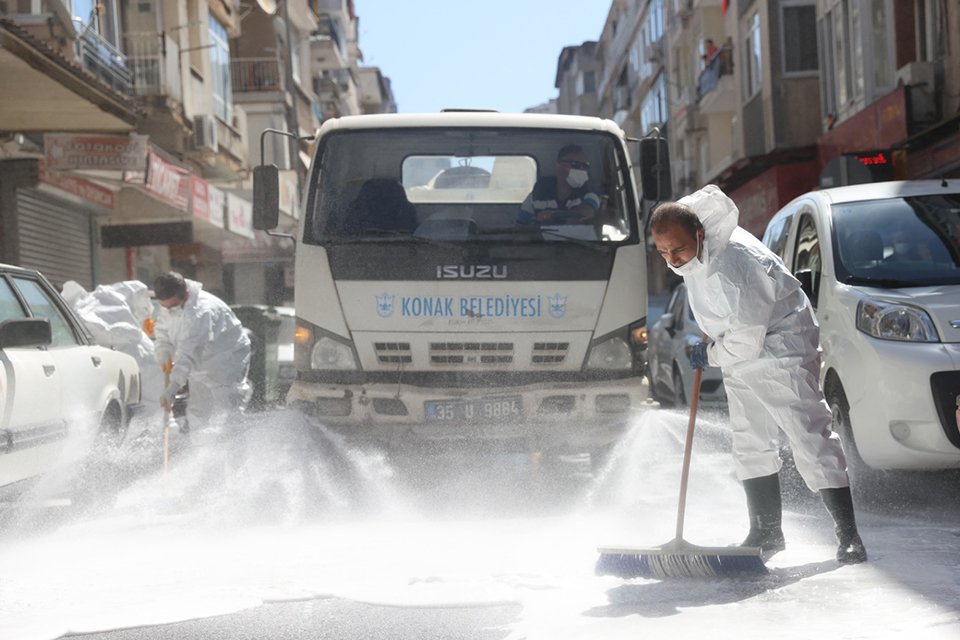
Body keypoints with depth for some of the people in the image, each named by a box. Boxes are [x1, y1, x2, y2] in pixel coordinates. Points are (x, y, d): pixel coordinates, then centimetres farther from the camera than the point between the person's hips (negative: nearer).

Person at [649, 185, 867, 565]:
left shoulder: (732, 269, -33)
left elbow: (746, 341, -29)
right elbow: (713, 198, 18)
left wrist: (709, 355, -10)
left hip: (780, 352, -10)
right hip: (739, 361, 10)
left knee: (811, 441, -11)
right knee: (750, 446, 9)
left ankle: (848, 535, -8)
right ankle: (766, 533, 16)